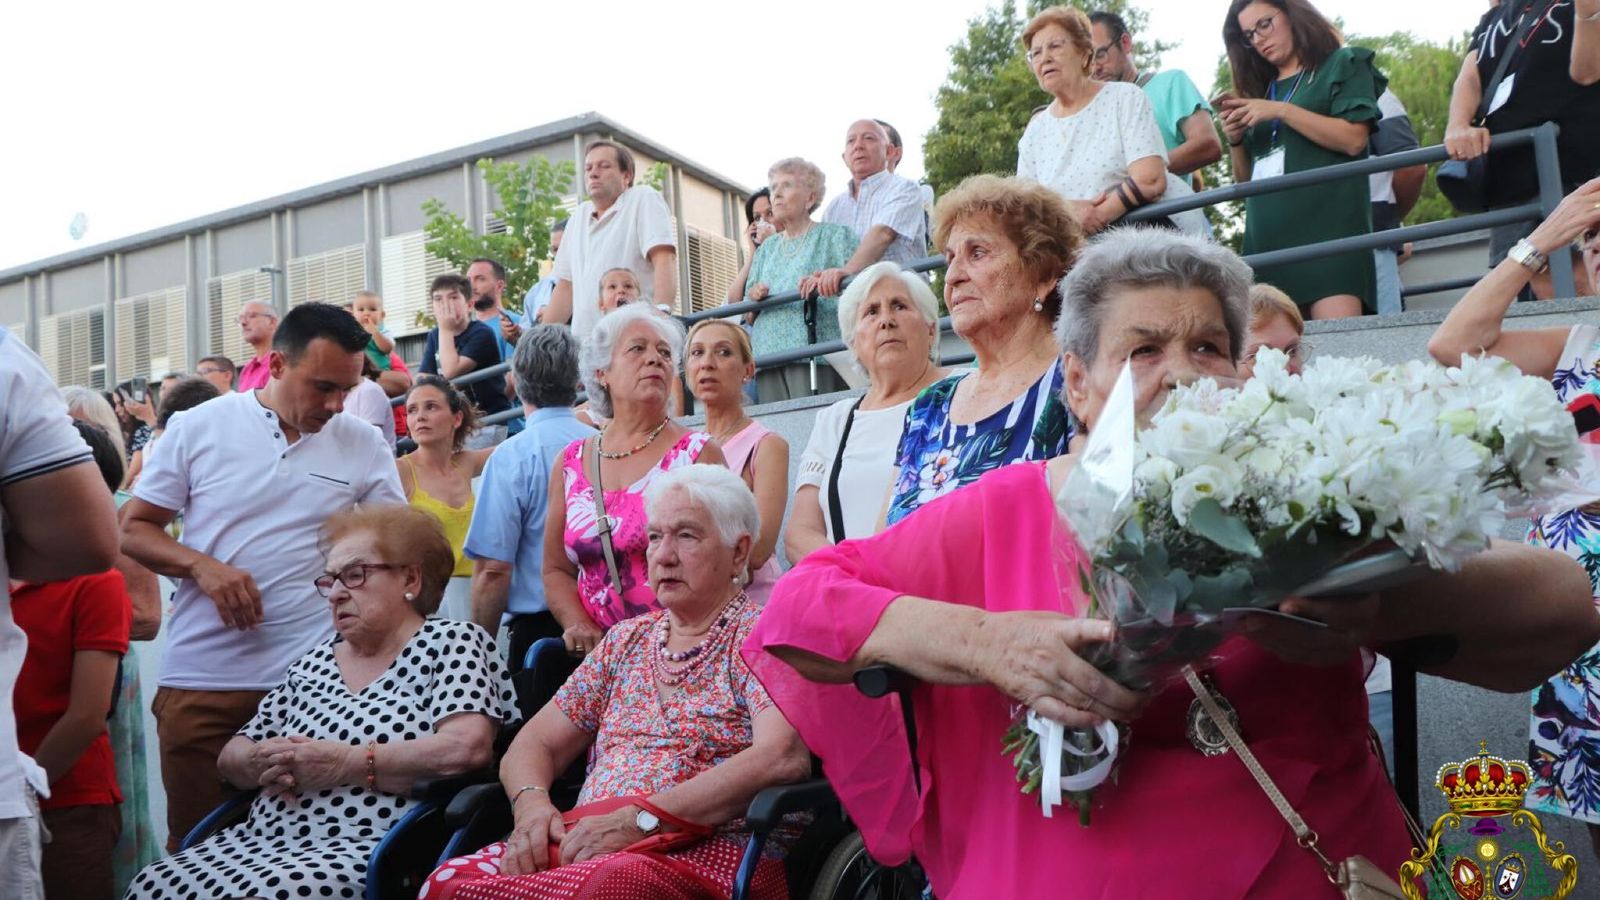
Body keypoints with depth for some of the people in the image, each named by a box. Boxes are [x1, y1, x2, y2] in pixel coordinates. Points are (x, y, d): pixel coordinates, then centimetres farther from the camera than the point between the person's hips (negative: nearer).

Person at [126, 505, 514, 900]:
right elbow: (230, 757, 25)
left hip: (362, 852, -6)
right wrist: (264, 763, 0)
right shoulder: (314, 661, 21)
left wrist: (344, 763, -12)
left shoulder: (454, 642, 3)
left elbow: (467, 748, -14)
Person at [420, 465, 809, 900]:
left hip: (711, 851, -5)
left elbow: (781, 758, -17)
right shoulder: (626, 640, 21)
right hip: (589, 844, 5)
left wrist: (640, 819, -20)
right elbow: (532, 745, 19)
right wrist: (531, 801, -5)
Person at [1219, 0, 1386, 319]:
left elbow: (1354, 139, -4)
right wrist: (1235, 140, 6)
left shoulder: (1344, 65, 13)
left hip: (1327, 224, -4)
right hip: (1267, 236, 5)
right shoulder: (1261, 90, 24)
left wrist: (1281, 111, -6)